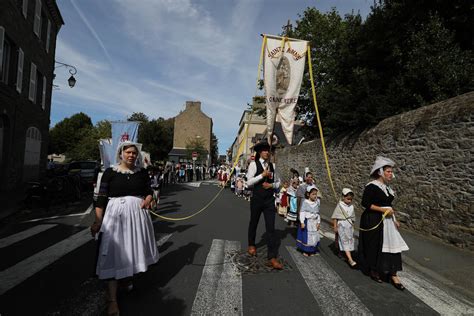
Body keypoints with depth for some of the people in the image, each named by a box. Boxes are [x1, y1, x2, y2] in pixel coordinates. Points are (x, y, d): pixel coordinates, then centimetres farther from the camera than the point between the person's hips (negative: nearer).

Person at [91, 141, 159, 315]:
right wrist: (98, 221, -10)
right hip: (115, 214, -3)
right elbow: (101, 198, -5)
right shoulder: (110, 172, -3)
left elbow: (149, 192, 10)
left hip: (137, 214, 3)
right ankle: (112, 300, 2)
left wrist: (147, 200, -13)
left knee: (134, 249, 15)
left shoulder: (142, 172, 5)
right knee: (113, 254, -3)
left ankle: (129, 278, 40)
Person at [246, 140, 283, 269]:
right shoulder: (254, 164, -7)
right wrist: (262, 175, -20)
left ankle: (272, 258, 2)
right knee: (253, 223, 17)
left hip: (270, 200, 2)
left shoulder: (272, 165, 5)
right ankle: (251, 245, 44)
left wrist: (272, 185, -8)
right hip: (257, 199, -2)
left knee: (271, 227, -3)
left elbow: (278, 182, 13)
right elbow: (249, 182, -13)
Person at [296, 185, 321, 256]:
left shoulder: (317, 202, 1)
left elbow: (318, 213, 10)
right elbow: (302, 212, -13)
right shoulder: (305, 202, -13)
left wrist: (318, 222, 8)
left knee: (314, 236, 11)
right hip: (307, 222, -4)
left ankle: (312, 251, 27)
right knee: (306, 236, 4)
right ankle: (305, 251, 21)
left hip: (314, 223, 5)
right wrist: (302, 222, -16)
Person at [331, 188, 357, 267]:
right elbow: (335, 217, -9)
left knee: (350, 240, 12)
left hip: (349, 226, 6)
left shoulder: (351, 206, 5)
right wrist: (335, 226, -10)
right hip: (341, 225, -6)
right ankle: (350, 259, -15)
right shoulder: (339, 206, -10)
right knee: (345, 241, -11)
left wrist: (352, 225, 17)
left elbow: (352, 217, 16)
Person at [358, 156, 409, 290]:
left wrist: (393, 219, 11)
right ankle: (373, 271, 26)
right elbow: (365, 203, -19)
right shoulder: (371, 186, -15)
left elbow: (387, 205, 17)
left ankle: (393, 275, 14)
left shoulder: (387, 187, 10)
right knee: (374, 246, 6)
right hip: (373, 221, -8)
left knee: (391, 245, 4)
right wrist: (383, 210, -21)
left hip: (387, 221, 8)